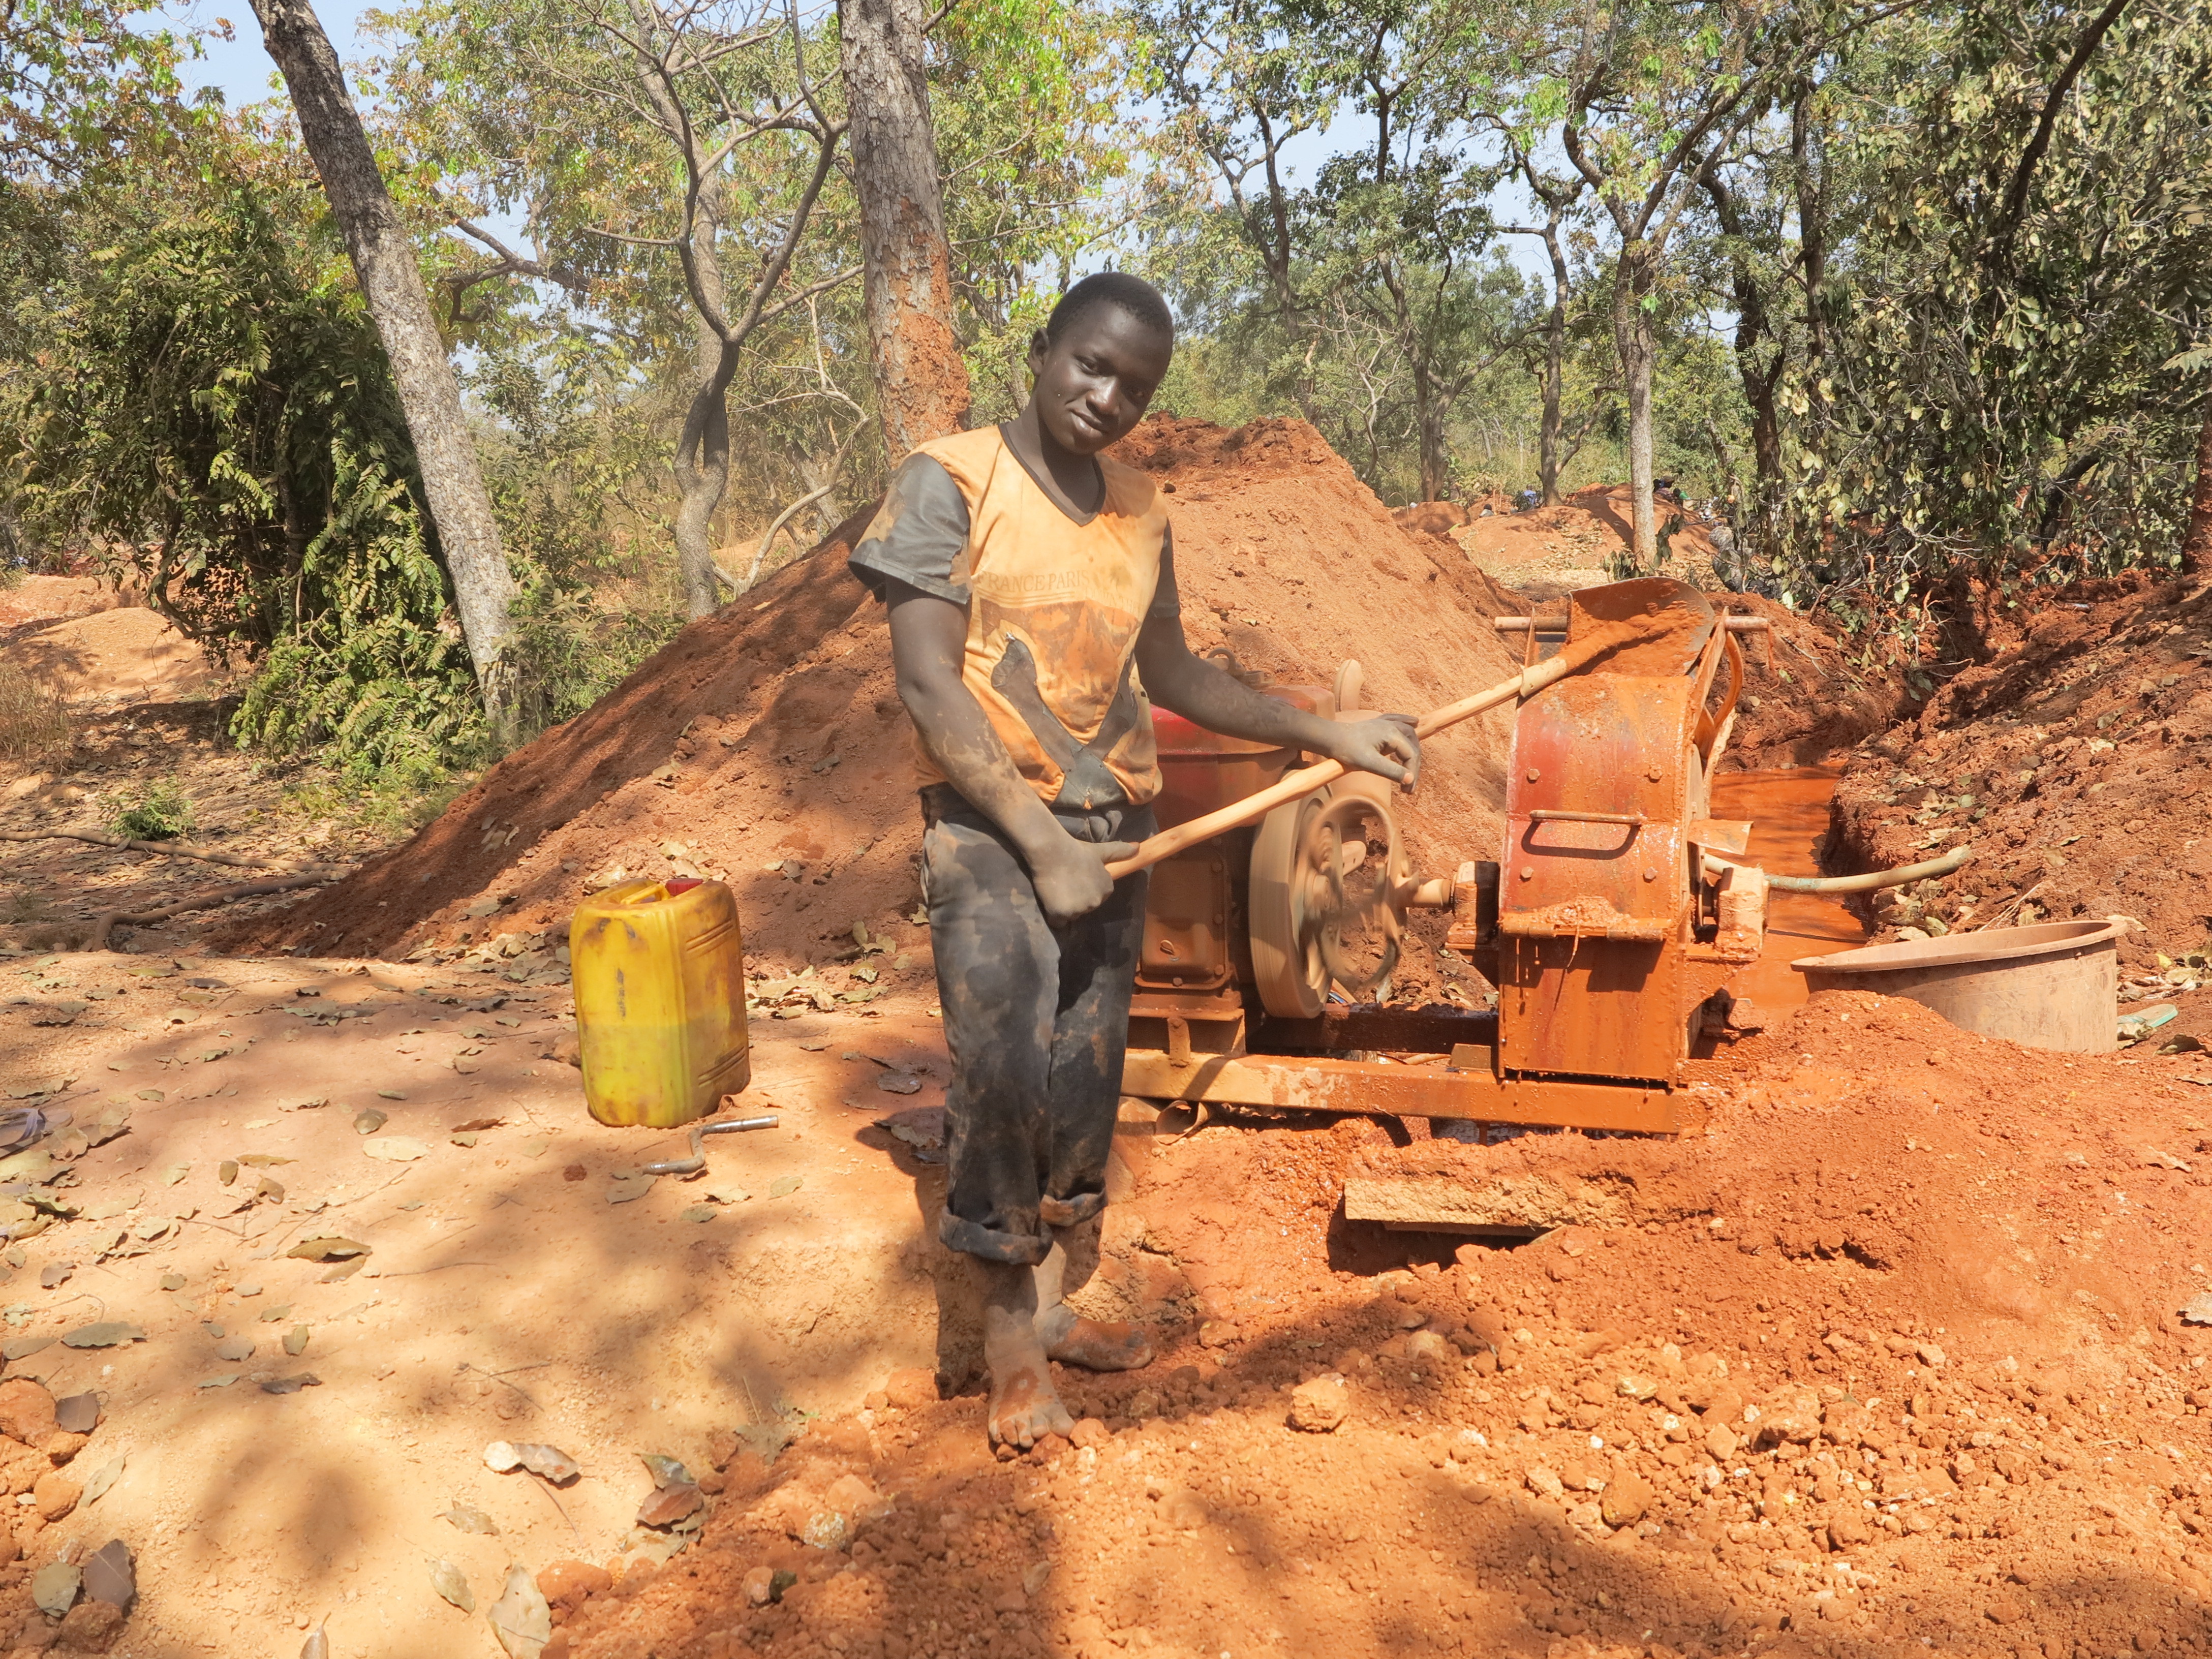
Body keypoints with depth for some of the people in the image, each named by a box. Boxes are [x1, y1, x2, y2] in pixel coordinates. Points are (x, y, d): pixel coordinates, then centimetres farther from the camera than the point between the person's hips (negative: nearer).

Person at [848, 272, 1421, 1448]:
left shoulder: (1140, 510, 10)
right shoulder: (952, 481, -8)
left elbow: (1170, 673, 18)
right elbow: (929, 683, -14)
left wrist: (1327, 735, 12)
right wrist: (1041, 844, -17)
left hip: (1112, 829, 6)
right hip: (991, 826, -5)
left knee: (1085, 1074, 10)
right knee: (1002, 1073, -9)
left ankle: (1047, 1305, 26)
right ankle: (1009, 1347, 8)